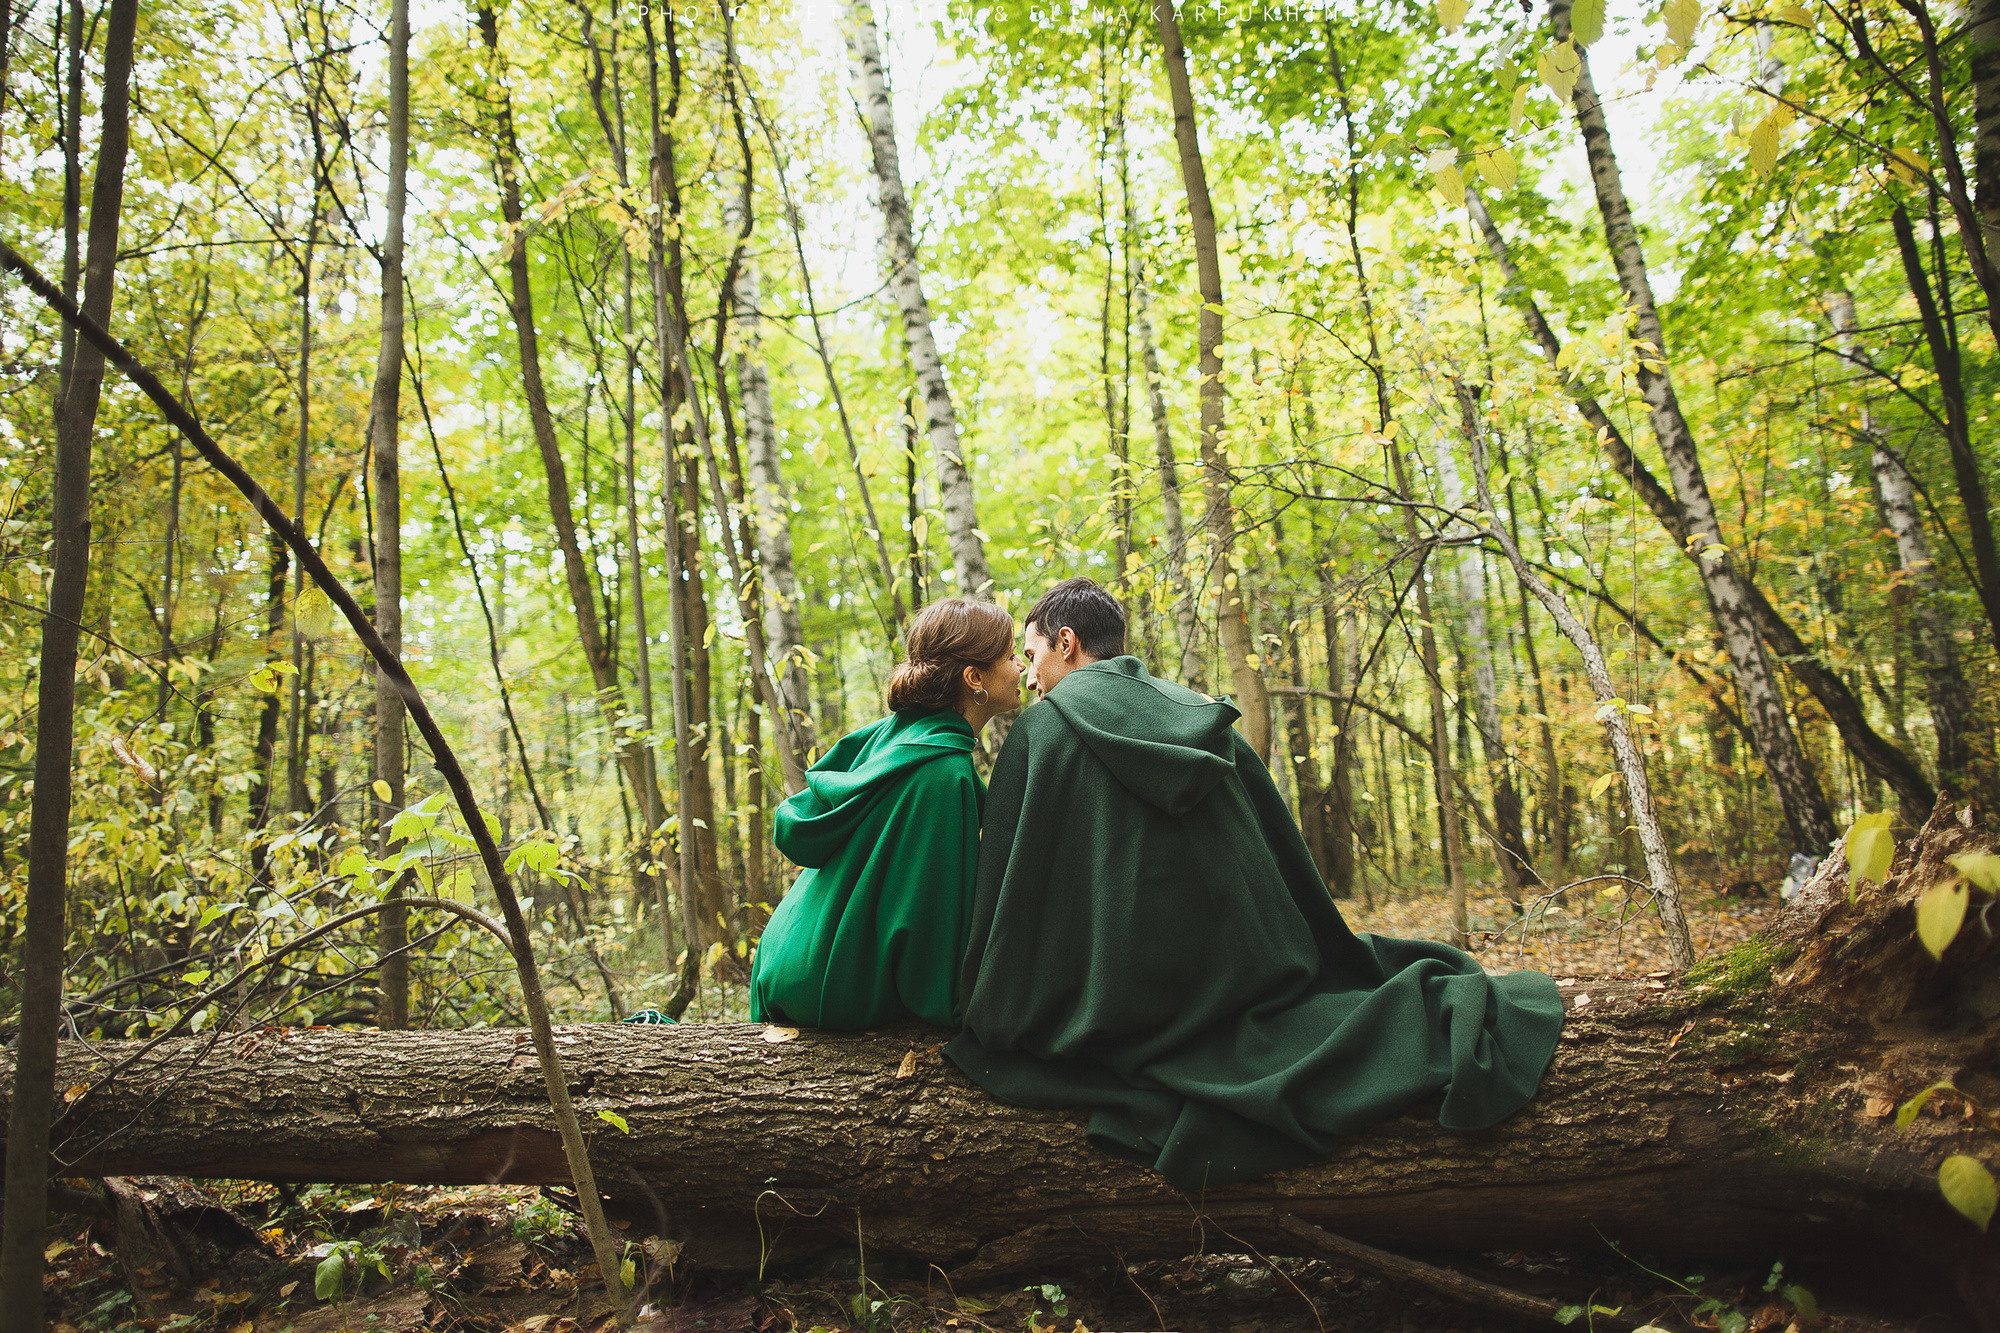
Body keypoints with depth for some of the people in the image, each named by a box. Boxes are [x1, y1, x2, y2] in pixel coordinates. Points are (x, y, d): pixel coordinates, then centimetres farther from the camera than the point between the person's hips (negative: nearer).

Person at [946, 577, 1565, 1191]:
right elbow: (1286, 854, 14)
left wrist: (982, 1016, 8)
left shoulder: (1039, 729, -2)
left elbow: (1005, 886, -3)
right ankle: (1440, 1011, -7)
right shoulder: (1202, 715, 12)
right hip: (1242, 967, 6)